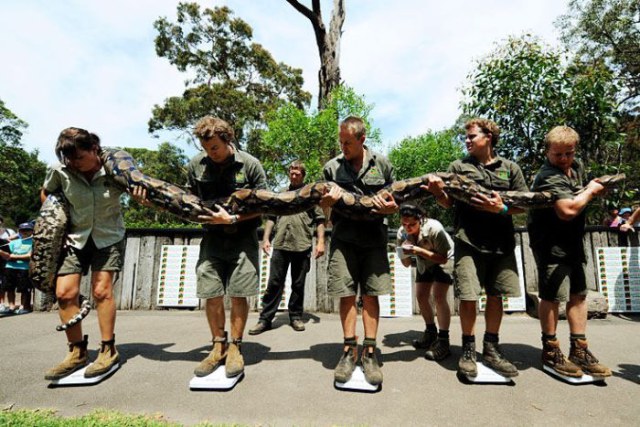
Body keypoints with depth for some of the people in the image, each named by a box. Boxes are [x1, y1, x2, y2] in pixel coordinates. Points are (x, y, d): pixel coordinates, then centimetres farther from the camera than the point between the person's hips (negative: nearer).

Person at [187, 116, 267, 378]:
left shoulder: (250, 164, -9)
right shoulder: (196, 165, 0)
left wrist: (232, 219, -17)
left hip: (242, 238, -3)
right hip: (212, 238, 3)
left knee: (238, 295, 0)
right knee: (211, 295, 4)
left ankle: (235, 348, 18)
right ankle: (218, 347, 23)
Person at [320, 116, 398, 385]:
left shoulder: (382, 164, 7)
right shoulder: (332, 167, 8)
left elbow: (397, 203, 12)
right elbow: (322, 205, 13)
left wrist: (390, 207, -11)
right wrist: (329, 199, -11)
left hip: (374, 238, 0)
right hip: (343, 238, 0)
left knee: (371, 294, 3)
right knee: (347, 294, 1)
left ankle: (369, 352, 13)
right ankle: (349, 350, 14)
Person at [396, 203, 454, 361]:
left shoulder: (434, 228, -35)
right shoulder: (402, 233, -21)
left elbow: (443, 258, -32)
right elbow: (406, 264, -11)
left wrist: (419, 250, -42)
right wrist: (406, 255, -34)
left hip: (444, 261, -5)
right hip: (424, 263, 6)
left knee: (438, 296, -19)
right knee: (421, 296, 2)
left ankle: (443, 342, -12)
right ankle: (431, 332, 23)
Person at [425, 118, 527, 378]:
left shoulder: (510, 168, 11)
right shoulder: (458, 166, 9)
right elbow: (449, 203, 4)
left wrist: (502, 208, -12)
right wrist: (437, 191, -17)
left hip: (502, 244, 2)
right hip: (468, 242, -2)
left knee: (495, 296, 9)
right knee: (468, 296, -4)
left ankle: (491, 349, 25)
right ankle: (468, 350, 14)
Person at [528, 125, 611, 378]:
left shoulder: (577, 166, 9)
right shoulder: (549, 177, -18)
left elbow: (589, 186, 29)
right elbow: (568, 210, -28)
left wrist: (598, 188, 7)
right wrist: (590, 191, -12)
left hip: (573, 241, 9)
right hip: (551, 244, -9)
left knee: (578, 294, 10)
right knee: (552, 296, -2)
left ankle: (580, 351, 20)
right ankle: (550, 352, 11)